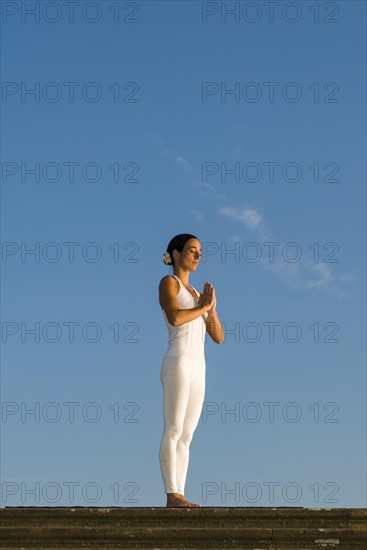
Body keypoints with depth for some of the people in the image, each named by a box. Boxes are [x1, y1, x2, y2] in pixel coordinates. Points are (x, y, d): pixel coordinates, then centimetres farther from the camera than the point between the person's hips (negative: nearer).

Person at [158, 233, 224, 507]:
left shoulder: (197, 294, 25)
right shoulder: (168, 282, 1)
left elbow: (218, 337, 19)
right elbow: (174, 318, -20)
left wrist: (211, 309, 2)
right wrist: (203, 307, -4)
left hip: (197, 370, 8)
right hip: (178, 364, -8)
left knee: (186, 436, 4)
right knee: (173, 431, -11)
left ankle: (179, 496, 4)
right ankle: (173, 495, -13)